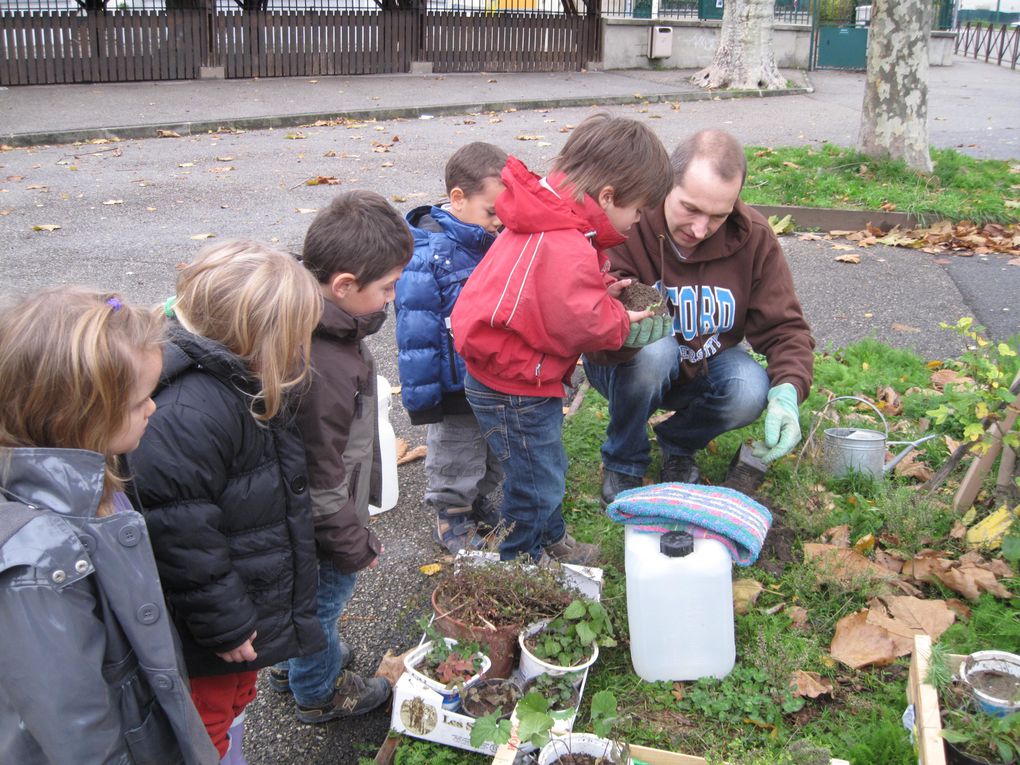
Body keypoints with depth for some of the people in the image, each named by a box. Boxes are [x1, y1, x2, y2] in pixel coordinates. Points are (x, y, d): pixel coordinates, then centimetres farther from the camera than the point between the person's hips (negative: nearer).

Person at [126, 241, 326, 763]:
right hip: (206, 637, -10)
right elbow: (180, 534, -31)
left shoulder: (246, 382, -2)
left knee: (235, 699, 29)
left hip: (250, 598, 10)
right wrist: (224, 624, -21)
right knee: (210, 720, 13)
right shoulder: (188, 414, -35)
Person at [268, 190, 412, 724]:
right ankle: (319, 692, 45)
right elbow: (319, 480, -30)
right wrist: (353, 543, -15)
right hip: (317, 536, -8)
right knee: (322, 599, 18)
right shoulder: (318, 369, -40)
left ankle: (293, 662, 57)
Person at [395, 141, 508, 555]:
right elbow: (416, 334, -23)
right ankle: (451, 519, 34)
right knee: (456, 453, 13)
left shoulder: (496, 239, -3)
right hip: (456, 387, -7)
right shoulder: (427, 255, -25)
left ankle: (479, 498, 48)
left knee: (496, 448, 25)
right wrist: (421, 396, -20)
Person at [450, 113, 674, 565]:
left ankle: (552, 542, 48)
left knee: (547, 466, 27)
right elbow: (580, 324, -27)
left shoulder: (550, 216, 1)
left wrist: (601, 290, -2)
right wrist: (623, 323, -9)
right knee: (536, 481, 9)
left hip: (512, 373, 10)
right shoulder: (566, 249, -32)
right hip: (514, 388, -10)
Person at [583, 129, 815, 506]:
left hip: (703, 366, 3)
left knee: (751, 392, -28)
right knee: (655, 351, -37)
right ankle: (623, 461, -7)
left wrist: (787, 391, -33)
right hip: (629, 367, -3)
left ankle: (678, 443, 7)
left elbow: (784, 326, -12)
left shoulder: (753, 238, -15)